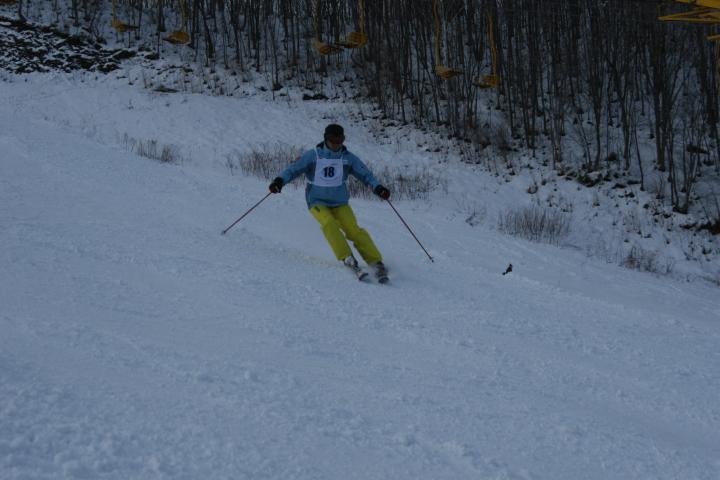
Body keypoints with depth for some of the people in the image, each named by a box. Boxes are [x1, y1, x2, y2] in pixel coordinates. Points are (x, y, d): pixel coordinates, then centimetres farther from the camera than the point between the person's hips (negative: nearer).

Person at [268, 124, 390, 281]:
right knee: (329, 224, -31)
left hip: (340, 204, 1)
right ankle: (347, 258, -29)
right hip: (318, 202, -1)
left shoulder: (348, 157, 0)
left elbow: (365, 174, 0)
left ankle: (376, 262, -15)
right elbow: (294, 169, -9)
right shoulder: (313, 156, -6)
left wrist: (378, 188, -17)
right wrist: (280, 181, -27)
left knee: (353, 230, -18)